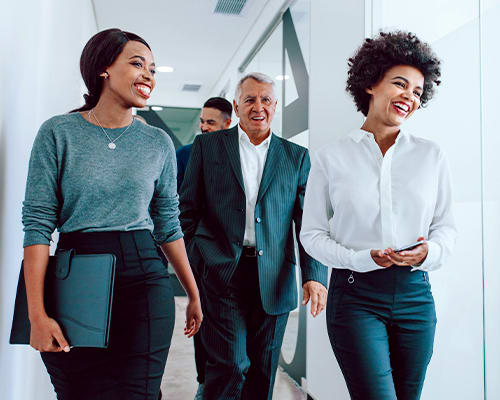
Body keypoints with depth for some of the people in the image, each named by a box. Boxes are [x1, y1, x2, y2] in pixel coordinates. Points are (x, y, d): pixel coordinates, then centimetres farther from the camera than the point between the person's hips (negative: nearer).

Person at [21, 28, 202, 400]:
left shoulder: (159, 143, 8)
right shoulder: (58, 133, 0)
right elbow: (38, 223, -5)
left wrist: (194, 295, 13)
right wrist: (37, 313, -11)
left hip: (144, 277, 2)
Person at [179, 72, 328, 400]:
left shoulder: (297, 157, 10)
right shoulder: (208, 146, 7)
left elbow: (308, 222, 5)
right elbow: (187, 210, 6)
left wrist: (315, 276, -6)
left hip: (273, 280, 2)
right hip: (221, 273, -2)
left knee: (264, 369, 11)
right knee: (230, 364, -6)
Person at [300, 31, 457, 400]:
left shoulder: (432, 156, 5)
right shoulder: (332, 158, -1)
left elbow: (446, 226, 10)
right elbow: (312, 233, 0)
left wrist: (429, 252, -11)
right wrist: (360, 259, -14)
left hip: (415, 294, 3)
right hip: (355, 295, -3)